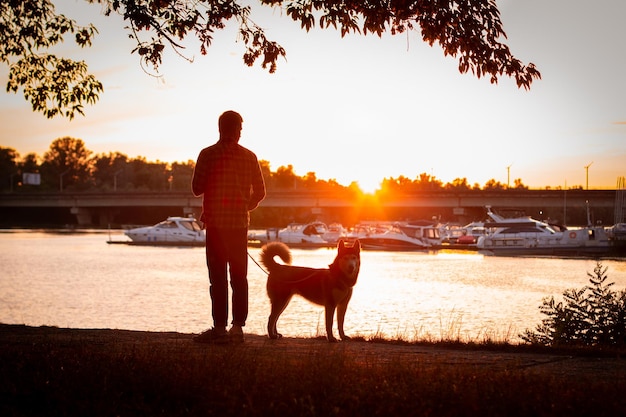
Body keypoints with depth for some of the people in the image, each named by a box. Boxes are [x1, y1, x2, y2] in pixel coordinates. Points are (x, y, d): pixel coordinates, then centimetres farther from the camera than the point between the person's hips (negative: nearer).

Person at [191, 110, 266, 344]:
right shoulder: (249, 157, 4)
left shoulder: (208, 155, -5)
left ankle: (220, 328, -3)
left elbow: (197, 189, -4)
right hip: (240, 223, 3)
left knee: (218, 276, -2)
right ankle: (238, 326, 7)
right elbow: (260, 192, 7)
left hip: (216, 222, -3)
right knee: (239, 276, 8)